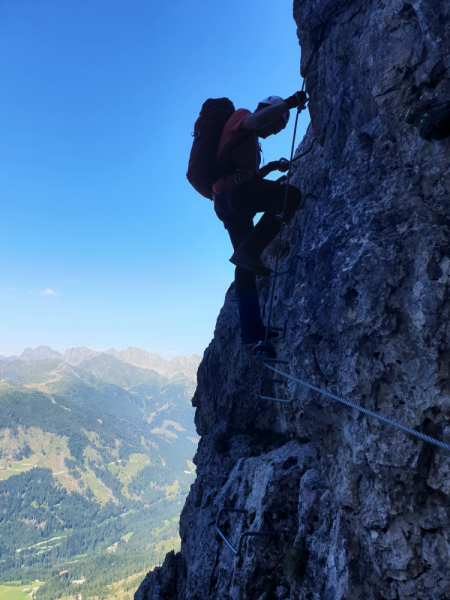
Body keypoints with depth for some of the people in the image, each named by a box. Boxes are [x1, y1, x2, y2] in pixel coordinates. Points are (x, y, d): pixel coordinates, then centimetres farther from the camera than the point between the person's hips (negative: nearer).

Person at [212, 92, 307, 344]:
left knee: (245, 267, 4)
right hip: (233, 192, -10)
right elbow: (259, 119, -15)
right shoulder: (241, 116, 10)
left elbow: (250, 176, 38)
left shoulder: (248, 138, 37)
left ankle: (252, 330, 3)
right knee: (291, 195, -23)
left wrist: (272, 166, 30)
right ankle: (249, 251, -28)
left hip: (226, 204, 10)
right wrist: (290, 102, -7)